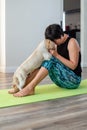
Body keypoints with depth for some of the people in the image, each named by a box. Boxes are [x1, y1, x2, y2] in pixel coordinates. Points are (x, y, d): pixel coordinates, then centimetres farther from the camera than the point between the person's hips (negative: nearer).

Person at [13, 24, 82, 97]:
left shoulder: (72, 42, -11)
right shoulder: (59, 44, 10)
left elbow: (73, 66, -18)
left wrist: (57, 55, -21)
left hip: (74, 80, -7)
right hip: (62, 80, 7)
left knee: (51, 59, -27)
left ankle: (30, 88, -35)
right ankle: (23, 85, -23)